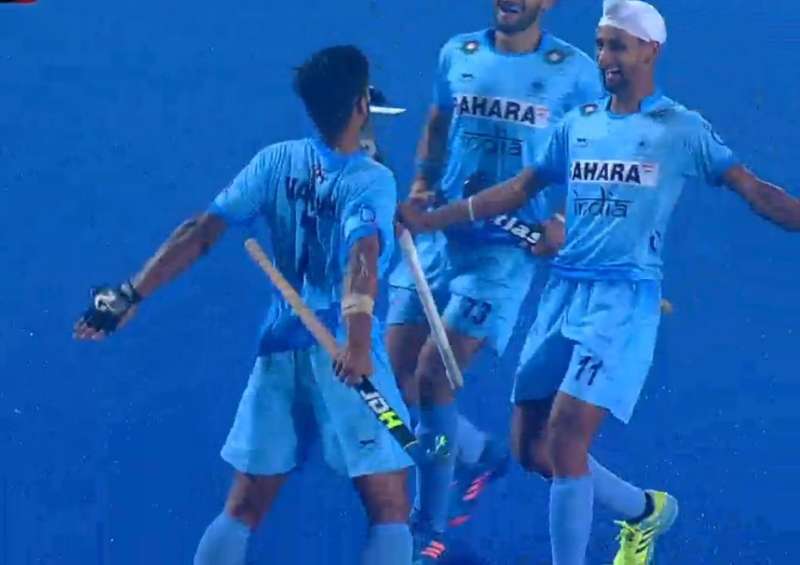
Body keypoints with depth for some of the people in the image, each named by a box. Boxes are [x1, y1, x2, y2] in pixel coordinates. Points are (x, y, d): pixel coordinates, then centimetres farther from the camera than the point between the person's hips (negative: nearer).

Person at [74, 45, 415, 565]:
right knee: (390, 514, 1)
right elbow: (362, 258, -28)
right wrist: (358, 340, -43)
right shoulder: (373, 180, -9)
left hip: (280, 348, 5)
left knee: (243, 512, 13)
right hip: (344, 353, -5)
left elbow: (199, 234, -1)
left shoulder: (277, 162, 5)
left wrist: (130, 295, 3)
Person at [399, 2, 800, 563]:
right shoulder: (578, 124, 12)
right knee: (531, 447, 8)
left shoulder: (682, 129, -2)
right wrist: (429, 219, 17)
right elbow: (520, 188, 20)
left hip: (625, 299, -6)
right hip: (565, 290, 6)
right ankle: (646, 510, 31)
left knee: (564, 437, -18)